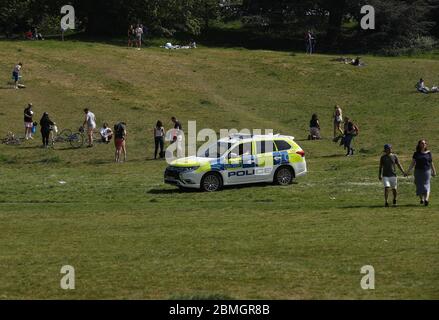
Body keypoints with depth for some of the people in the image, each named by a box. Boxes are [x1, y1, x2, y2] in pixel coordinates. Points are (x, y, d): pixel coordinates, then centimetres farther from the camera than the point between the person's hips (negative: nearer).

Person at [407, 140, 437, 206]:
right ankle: (421, 199, 23)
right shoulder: (416, 153, 5)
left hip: (427, 171, -1)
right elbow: (413, 163, 5)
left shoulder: (428, 153, 4)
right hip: (418, 171, 1)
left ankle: (426, 200, -25)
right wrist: (409, 171, -4)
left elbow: (431, 163, 10)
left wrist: (434, 171, 12)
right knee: (419, 186, 5)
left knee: (426, 185, -11)